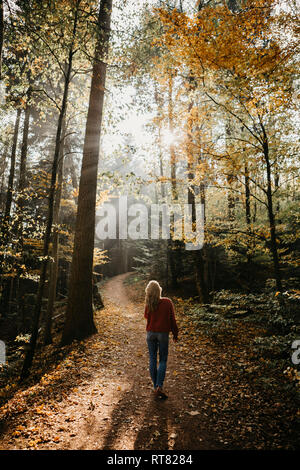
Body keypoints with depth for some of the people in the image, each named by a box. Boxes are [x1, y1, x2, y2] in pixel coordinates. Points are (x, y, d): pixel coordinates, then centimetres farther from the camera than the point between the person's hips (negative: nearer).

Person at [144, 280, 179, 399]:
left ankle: (155, 387, 18)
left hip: (151, 333, 1)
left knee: (152, 360, 12)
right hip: (163, 333, -1)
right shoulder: (167, 302, -11)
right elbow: (172, 319, -4)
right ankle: (159, 387, -3)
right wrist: (175, 334, 6)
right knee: (162, 360, 8)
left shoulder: (148, 305, -9)